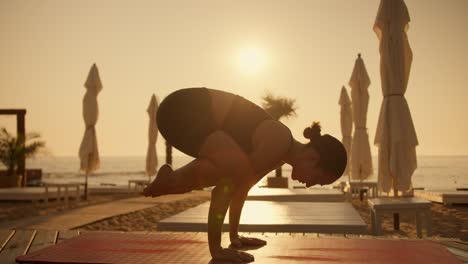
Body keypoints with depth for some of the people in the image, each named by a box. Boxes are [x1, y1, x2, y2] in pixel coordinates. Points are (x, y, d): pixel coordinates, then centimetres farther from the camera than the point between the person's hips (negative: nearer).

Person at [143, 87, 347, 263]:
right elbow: (226, 186, -21)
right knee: (238, 167, -25)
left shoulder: (282, 152, 10)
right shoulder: (278, 143, -19)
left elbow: (242, 183, 20)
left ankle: (172, 184, 16)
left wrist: (234, 236, 24)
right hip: (180, 110, -10)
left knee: (240, 172, 17)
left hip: (193, 111, 10)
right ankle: (172, 180, -4)